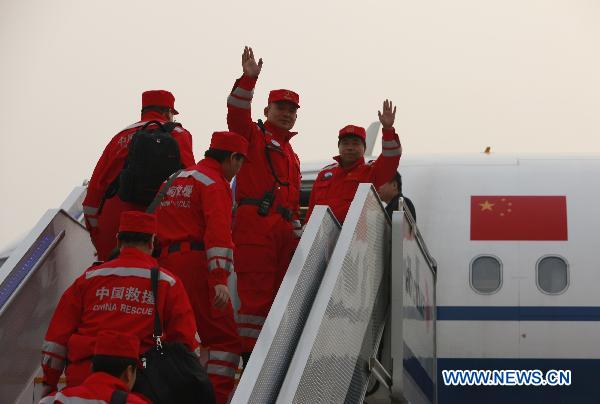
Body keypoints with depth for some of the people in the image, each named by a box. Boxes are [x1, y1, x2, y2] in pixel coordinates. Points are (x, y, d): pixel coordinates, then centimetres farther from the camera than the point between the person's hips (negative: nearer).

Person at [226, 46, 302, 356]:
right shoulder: (253, 136, 10)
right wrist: (248, 79, -22)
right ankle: (249, 353, -14)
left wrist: (297, 230, 22)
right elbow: (236, 113, -11)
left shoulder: (291, 154, 30)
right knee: (256, 293, -13)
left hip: (284, 228, 8)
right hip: (255, 223, -8)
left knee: (278, 293, 6)